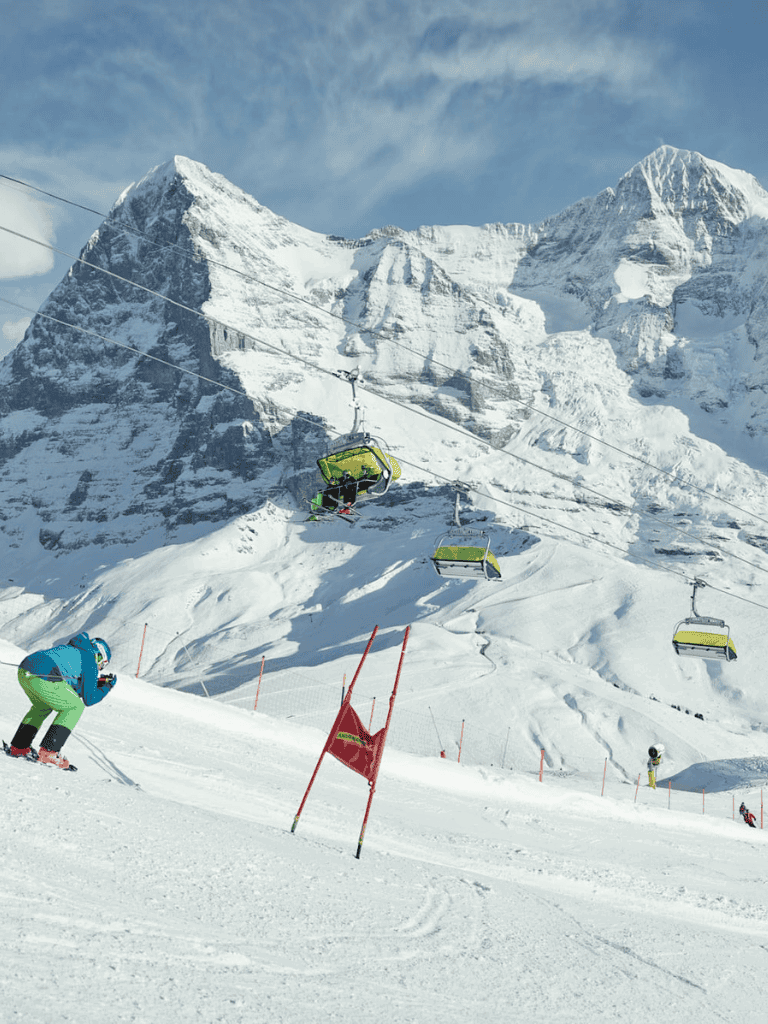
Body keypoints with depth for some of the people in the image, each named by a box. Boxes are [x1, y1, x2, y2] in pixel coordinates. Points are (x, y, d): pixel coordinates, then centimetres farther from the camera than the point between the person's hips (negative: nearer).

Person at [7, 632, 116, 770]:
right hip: (43, 679, -8)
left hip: (23, 671, 8)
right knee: (75, 707, 11)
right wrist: (106, 687, 26)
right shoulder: (90, 662, 10)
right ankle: (48, 753, 5)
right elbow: (88, 699, 12)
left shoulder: (69, 649, 32)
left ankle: (18, 747, 30)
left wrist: (94, 682, 36)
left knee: (43, 706, 34)